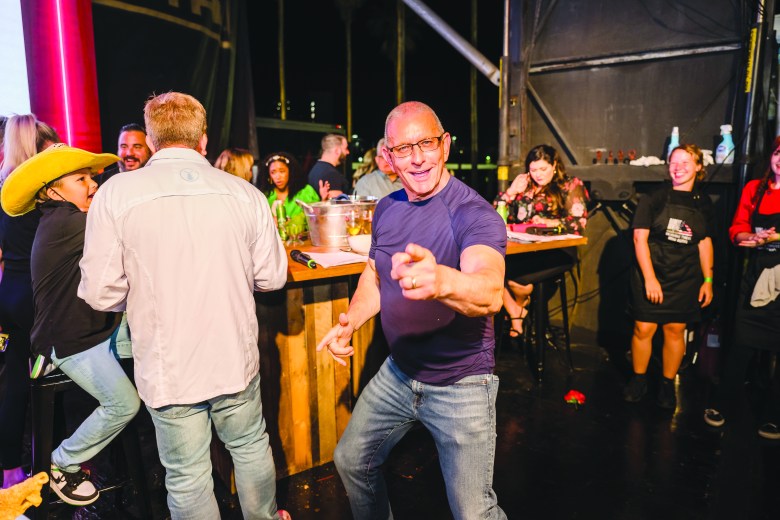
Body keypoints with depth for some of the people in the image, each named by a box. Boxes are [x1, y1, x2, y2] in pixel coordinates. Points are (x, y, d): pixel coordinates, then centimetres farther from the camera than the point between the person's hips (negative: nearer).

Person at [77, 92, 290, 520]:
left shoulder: (116, 193, -9)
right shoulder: (245, 193, -5)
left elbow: (101, 293, -10)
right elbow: (272, 277, 0)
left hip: (167, 369, -1)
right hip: (236, 360, 2)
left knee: (187, 477, 16)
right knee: (251, 449, 23)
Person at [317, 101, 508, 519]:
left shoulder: (475, 214, -22)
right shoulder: (387, 208, -1)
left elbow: (490, 292, -41)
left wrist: (442, 280, -63)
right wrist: (349, 323, -4)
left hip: (459, 385, -6)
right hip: (398, 372, 6)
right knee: (351, 461, 21)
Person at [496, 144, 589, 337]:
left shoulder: (570, 186, 9)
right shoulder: (524, 186, 18)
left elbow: (579, 223, -2)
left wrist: (548, 223, -12)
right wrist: (511, 192, 5)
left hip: (556, 251, -4)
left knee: (515, 277, -30)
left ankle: (521, 303, 8)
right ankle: (515, 316, -9)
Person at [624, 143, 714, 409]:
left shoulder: (703, 203, 6)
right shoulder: (654, 198, -6)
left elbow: (705, 242, 11)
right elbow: (639, 238, -9)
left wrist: (708, 280, 8)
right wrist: (649, 278, -14)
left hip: (686, 279, 3)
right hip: (651, 275, -2)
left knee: (675, 330, 7)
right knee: (643, 329, -1)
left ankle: (667, 385, 24)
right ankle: (638, 380, 19)